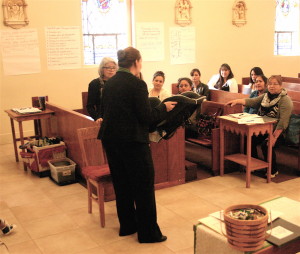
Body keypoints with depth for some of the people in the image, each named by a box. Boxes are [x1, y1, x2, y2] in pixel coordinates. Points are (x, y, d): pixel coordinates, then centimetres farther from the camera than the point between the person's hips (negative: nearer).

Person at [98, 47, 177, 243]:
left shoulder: (109, 83, 7)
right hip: (133, 141, -7)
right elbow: (147, 117, -16)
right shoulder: (137, 84, -14)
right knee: (144, 186, 4)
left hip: (111, 139, 8)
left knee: (121, 184, 17)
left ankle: (127, 226, 29)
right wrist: (164, 108, -1)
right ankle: (148, 232, 12)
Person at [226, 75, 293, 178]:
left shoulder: (285, 100, -11)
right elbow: (251, 101, 2)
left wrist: (274, 137, -26)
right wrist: (237, 101, -15)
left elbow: (283, 121, -20)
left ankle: (273, 170, -5)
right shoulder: (265, 96, 13)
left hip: (277, 131, -7)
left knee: (266, 144, -29)